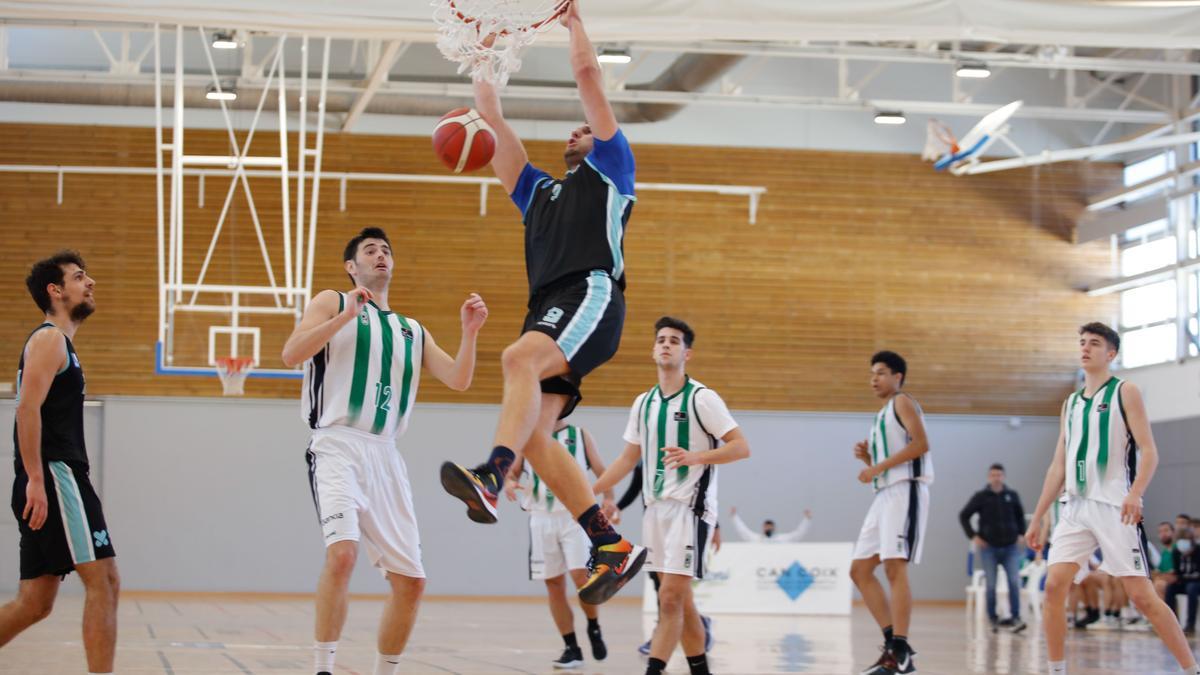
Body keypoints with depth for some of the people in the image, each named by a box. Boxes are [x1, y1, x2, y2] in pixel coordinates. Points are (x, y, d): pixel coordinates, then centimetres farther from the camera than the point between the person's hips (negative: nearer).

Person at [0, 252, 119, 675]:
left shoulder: (60, 342, 25)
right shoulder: (49, 338, -5)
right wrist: (35, 479, -24)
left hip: (48, 482, 10)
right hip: (54, 476, -10)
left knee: (35, 603, 7)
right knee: (103, 581, -12)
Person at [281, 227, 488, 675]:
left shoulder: (412, 331, 22)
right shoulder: (332, 303, 9)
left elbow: (458, 381, 12)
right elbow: (291, 355, -7)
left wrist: (469, 332, -3)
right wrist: (348, 315, -15)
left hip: (385, 456, 6)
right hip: (339, 448, -6)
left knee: (410, 580, 3)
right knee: (342, 552, -28)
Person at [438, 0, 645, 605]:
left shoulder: (610, 171, 20)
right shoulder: (539, 191, 36)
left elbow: (588, 75, 16)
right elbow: (493, 123, 37)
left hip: (591, 293, -7)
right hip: (549, 306, 7)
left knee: (520, 358, -34)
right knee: (533, 433, -10)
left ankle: (490, 479, -53)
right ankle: (613, 546, -10)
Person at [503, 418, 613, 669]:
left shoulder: (580, 435, 5)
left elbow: (601, 471, 2)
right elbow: (511, 472, 10)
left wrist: (609, 498, -16)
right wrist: (509, 483, -14)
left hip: (574, 516, -2)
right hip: (542, 519, 3)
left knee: (581, 575, -16)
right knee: (554, 583, 3)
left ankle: (594, 628, 8)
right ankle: (571, 648, 11)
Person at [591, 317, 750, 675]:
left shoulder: (701, 398, -7)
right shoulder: (643, 403, 12)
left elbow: (741, 447, -13)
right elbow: (628, 458, 21)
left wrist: (694, 457, -27)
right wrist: (588, 492, 16)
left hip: (690, 507, -7)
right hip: (656, 508, 7)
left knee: (670, 597, -14)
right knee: (680, 600, 11)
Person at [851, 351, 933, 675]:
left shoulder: (902, 402, -1)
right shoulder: (882, 416, 25)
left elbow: (921, 443, -17)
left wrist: (879, 466, -17)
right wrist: (866, 457, 8)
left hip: (905, 491, -10)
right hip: (884, 495, 10)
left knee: (894, 567, -17)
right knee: (859, 570, 6)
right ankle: (893, 642, 7)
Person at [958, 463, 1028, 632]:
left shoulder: (1012, 495, 5)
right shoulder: (981, 497, 0)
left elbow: (1020, 515, 20)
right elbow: (963, 516, 6)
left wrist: (1021, 534, 8)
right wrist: (973, 536, -3)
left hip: (1010, 546, 1)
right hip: (989, 547, -1)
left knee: (1015, 582, -10)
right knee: (991, 585, 2)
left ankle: (1015, 617, -10)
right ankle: (993, 618, 12)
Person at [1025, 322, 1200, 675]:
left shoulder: (1125, 392, 0)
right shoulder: (1071, 403, 17)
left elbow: (1149, 452, -9)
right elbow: (1058, 467, 19)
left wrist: (1135, 494, -26)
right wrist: (1037, 518, 16)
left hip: (1115, 508, -6)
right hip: (1076, 508, 6)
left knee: (1141, 595, -9)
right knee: (1054, 585, -7)